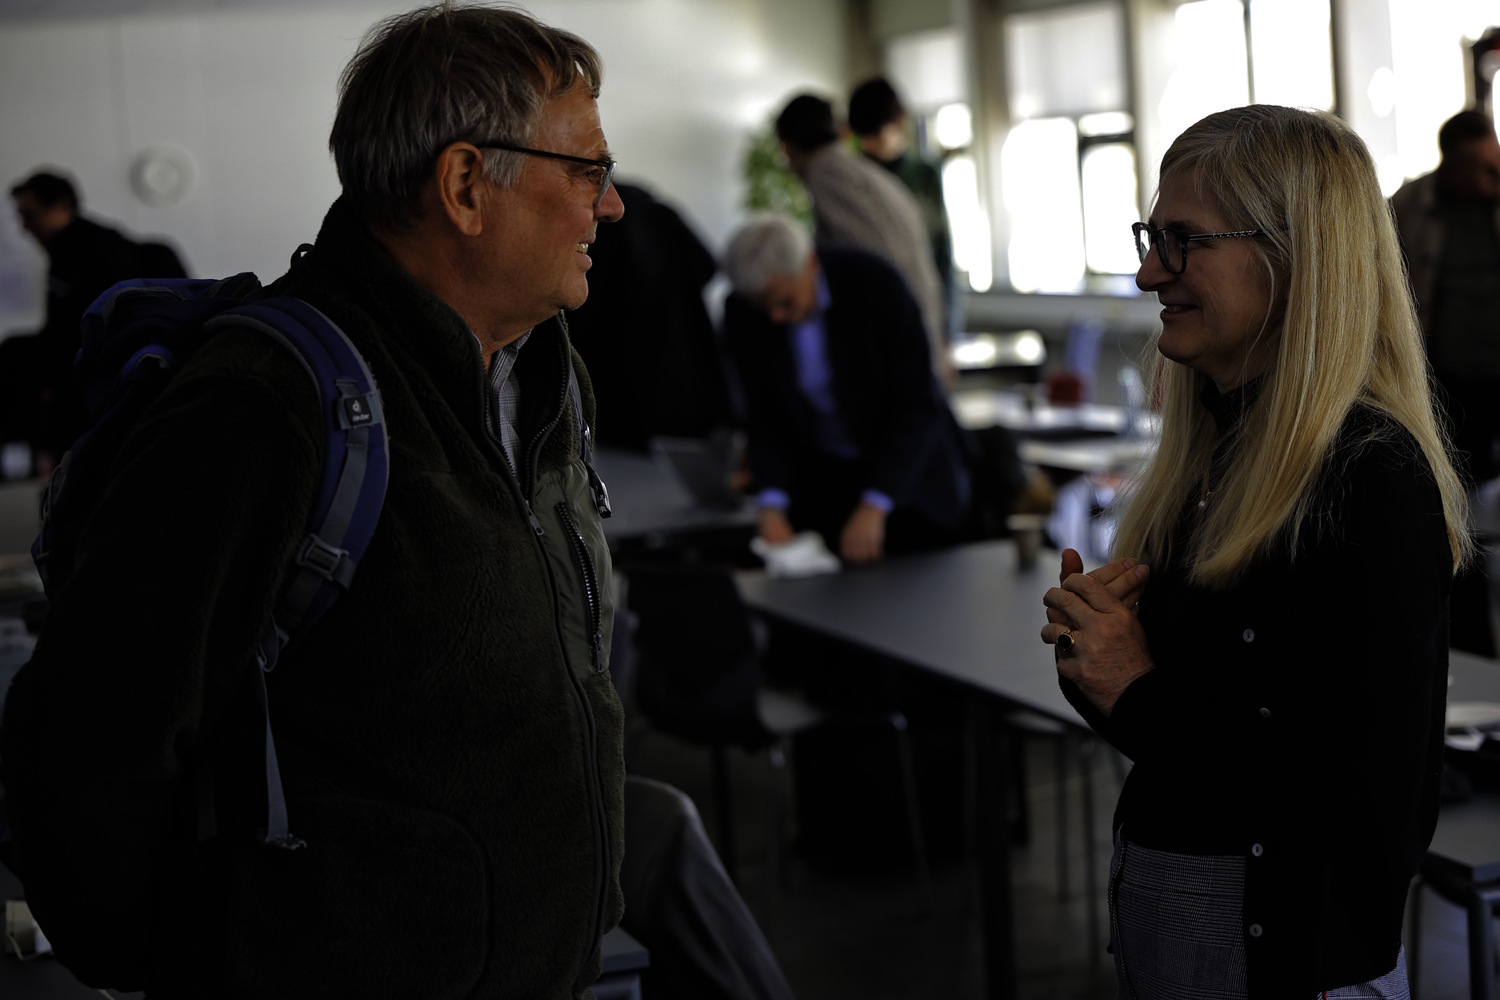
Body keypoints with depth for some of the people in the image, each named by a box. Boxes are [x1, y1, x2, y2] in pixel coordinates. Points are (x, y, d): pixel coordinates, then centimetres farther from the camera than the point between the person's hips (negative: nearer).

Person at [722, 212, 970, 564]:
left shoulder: (876, 283, -24)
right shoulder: (740, 312, -14)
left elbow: (917, 406, -23)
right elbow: (763, 416, -7)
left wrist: (874, 508, -31)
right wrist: (772, 506, -24)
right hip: (822, 479, 2)